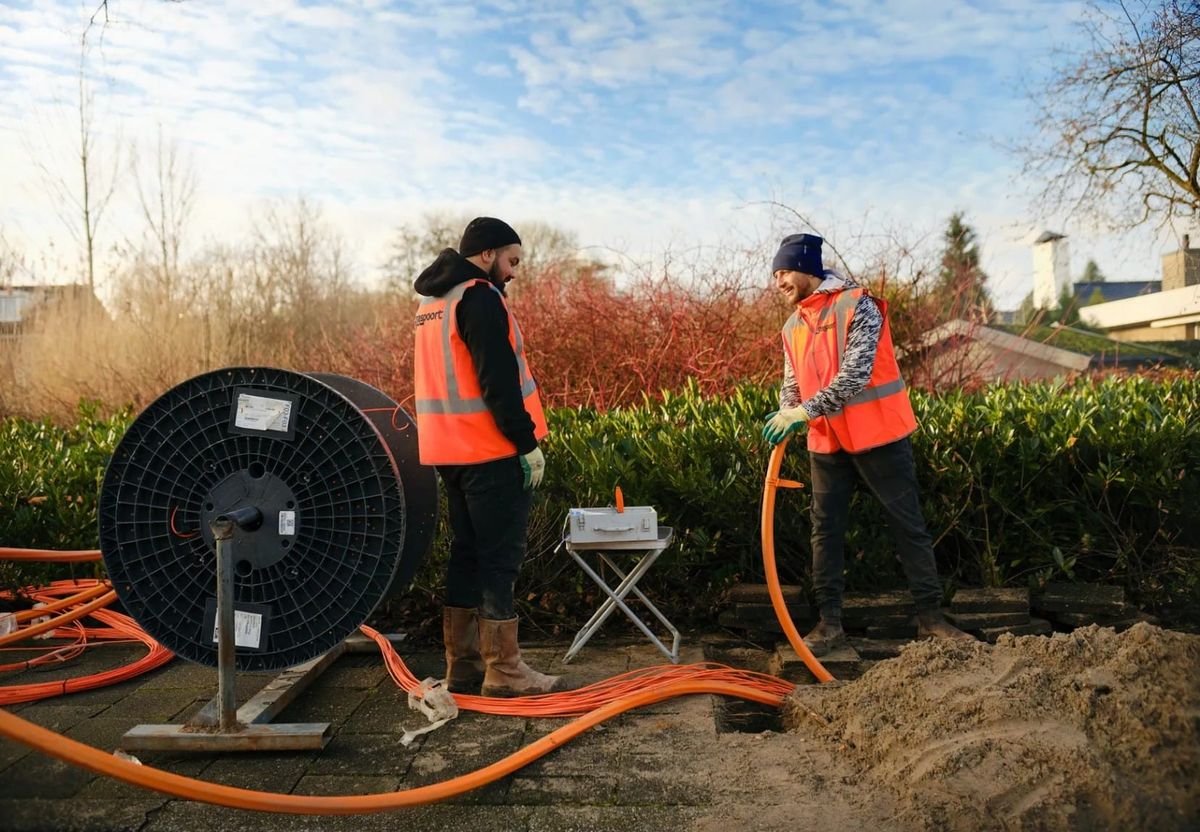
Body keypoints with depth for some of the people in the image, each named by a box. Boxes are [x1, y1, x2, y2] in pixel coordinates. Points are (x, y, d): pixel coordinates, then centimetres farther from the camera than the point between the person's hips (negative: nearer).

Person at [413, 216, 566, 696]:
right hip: (491, 451, -9)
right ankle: (503, 670, 4)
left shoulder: (433, 300, 18)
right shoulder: (479, 297, -12)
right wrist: (528, 443, -15)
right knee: (500, 557, -3)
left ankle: (462, 665, 20)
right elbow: (498, 381, -20)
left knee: (467, 552, 14)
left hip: (451, 449, 9)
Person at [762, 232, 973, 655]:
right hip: (827, 443, 6)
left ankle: (930, 616, 15)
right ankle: (829, 622, 15)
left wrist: (806, 411, -25)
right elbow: (792, 384, 12)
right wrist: (786, 415, -10)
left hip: (878, 436, -6)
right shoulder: (793, 327, 11)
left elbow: (855, 374, -21)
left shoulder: (857, 305, -11)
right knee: (825, 532, 6)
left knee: (908, 525, 4)